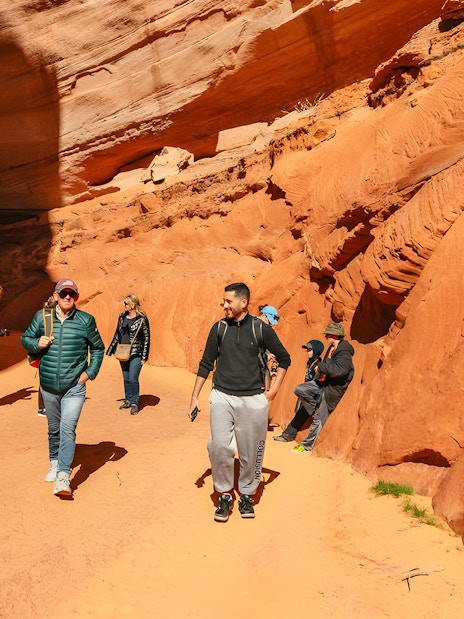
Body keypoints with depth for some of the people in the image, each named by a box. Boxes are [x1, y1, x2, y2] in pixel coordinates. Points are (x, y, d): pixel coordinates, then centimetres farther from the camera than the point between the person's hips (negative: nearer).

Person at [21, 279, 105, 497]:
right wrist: (37, 343, -13)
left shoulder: (86, 320, -5)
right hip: (48, 387, 3)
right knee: (54, 429, 18)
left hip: (74, 388, -3)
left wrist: (90, 372, -2)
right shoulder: (42, 317, -1)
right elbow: (25, 338, 9)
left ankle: (63, 477, -13)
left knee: (68, 429, -14)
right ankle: (55, 463, 40)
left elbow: (98, 348, 7)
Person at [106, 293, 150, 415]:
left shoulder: (142, 319, -9)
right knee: (126, 379, 12)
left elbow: (146, 338, -6)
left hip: (136, 354, -6)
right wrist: (111, 349, 19)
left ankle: (134, 403, 4)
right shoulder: (122, 317, 8)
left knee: (133, 379, -8)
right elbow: (117, 334, 18)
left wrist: (144, 357, -8)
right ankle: (128, 400, 26)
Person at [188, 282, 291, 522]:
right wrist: (195, 397, 7)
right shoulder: (219, 328, 2)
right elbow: (206, 364, 8)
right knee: (219, 446, -10)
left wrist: (274, 389, 1)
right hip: (222, 397, 1)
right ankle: (224, 495, 10)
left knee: (250, 452, 7)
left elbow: (284, 358, 7)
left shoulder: (260, 328, -3)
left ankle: (246, 495, 28)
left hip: (253, 400, -1)